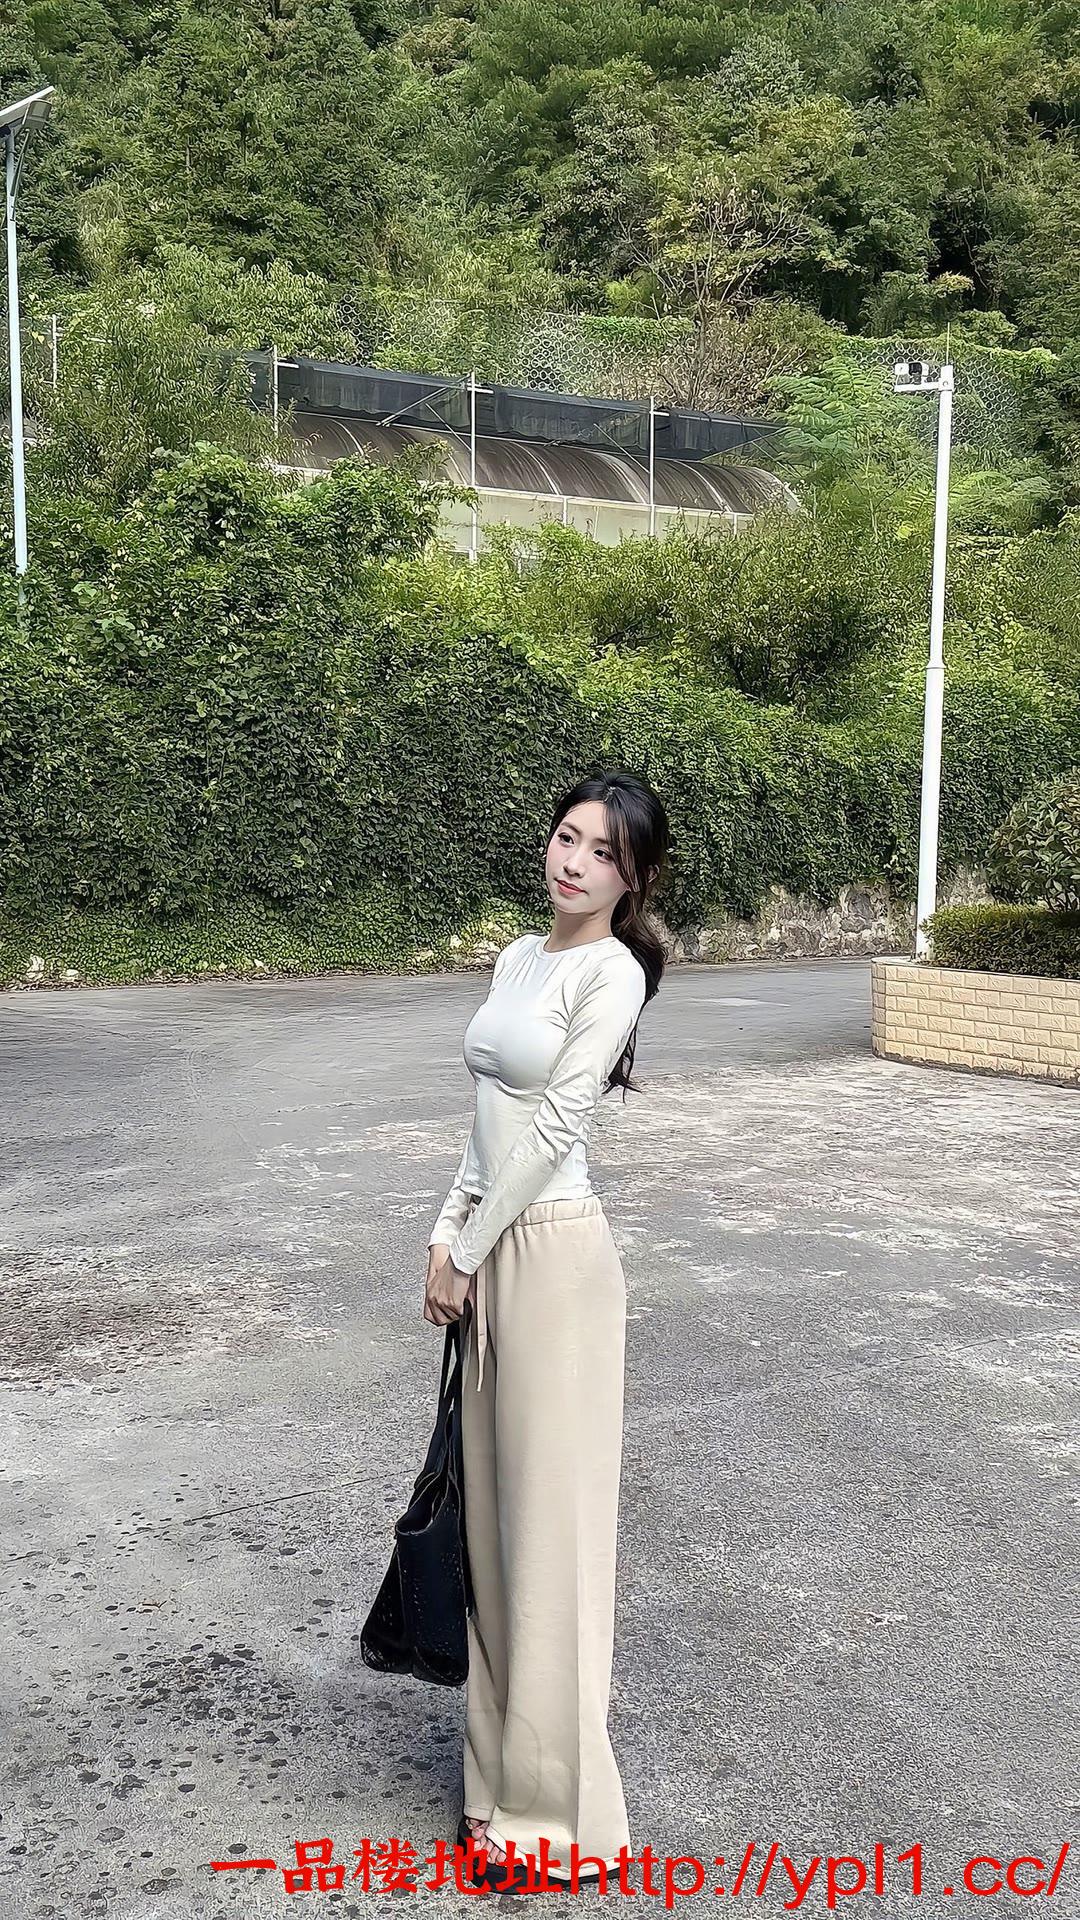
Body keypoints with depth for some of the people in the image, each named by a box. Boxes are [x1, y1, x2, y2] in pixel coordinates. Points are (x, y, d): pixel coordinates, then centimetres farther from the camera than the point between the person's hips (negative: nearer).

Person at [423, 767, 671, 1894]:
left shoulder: (613, 971, -12)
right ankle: (508, 1769, 30)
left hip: (552, 1252, -8)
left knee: (549, 1516, 1)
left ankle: (557, 1813, 16)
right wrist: (447, 1232, 6)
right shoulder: (518, 958, 12)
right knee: (496, 1507, 15)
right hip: (491, 1251, 8)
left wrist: (468, 1252, -9)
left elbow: (553, 1127, -14)